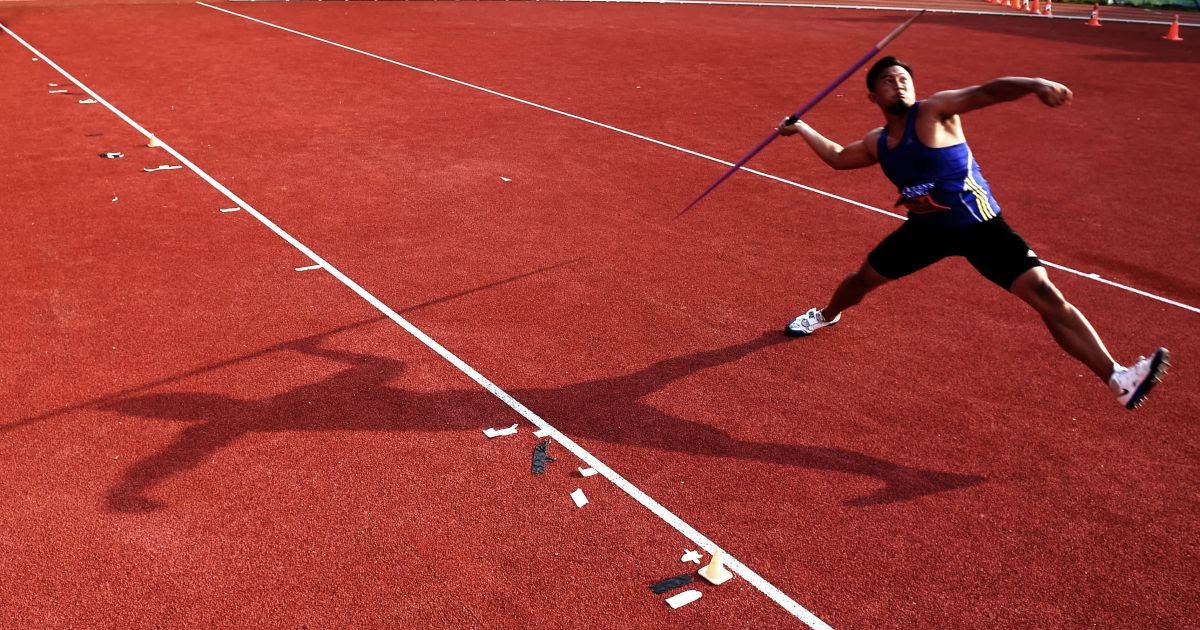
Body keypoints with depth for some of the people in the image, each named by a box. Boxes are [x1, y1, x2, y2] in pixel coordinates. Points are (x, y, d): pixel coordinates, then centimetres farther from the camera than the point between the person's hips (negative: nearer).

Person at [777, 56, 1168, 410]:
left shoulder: (934, 111, -15)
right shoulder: (876, 143, 4)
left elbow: (987, 92, -31)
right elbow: (838, 157, 25)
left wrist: (1035, 84, -48)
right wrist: (802, 129, 26)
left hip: (978, 224, -6)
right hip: (928, 226, 6)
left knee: (1045, 294, -18)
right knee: (864, 278, 17)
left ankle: (1119, 380, -19)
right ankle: (826, 316, 51)